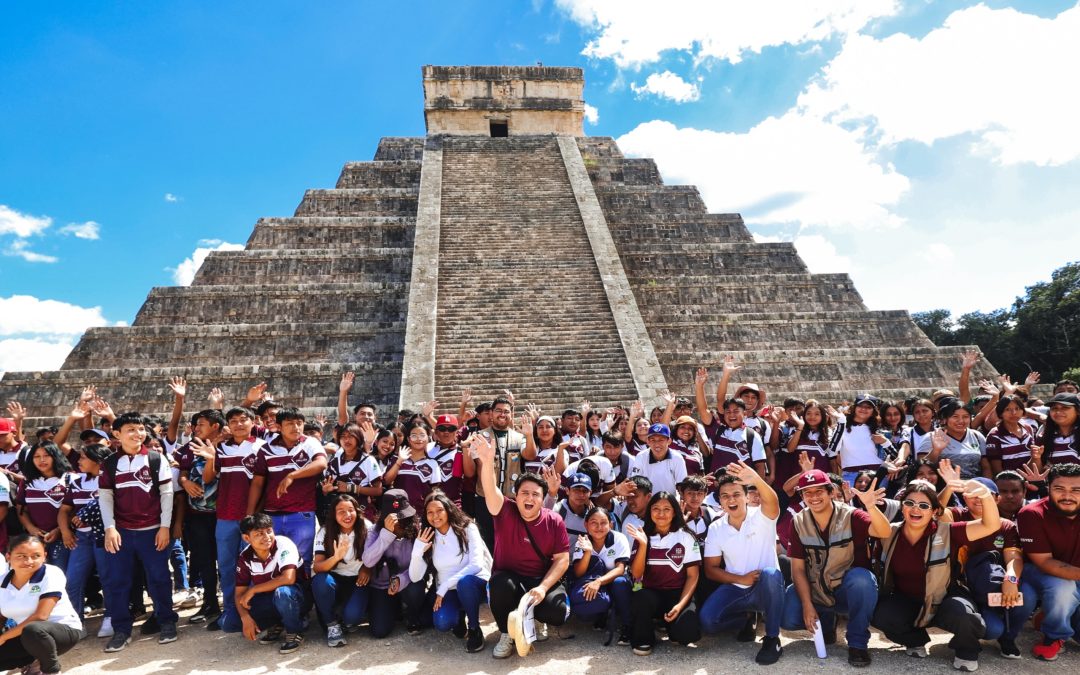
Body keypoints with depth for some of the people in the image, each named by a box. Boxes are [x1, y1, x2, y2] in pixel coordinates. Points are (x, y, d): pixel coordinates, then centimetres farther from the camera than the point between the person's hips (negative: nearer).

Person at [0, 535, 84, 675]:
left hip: (64, 629, -6)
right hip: (25, 635, 6)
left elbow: (40, 616, -22)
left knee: (32, 631, -37)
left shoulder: (51, 574, -16)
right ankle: (33, 662, 12)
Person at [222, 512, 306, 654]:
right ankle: (276, 626, 7)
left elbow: (288, 578, -35)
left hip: (295, 597, -5)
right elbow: (240, 594, -5)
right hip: (268, 601, 5)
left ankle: (295, 632, -11)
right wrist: (245, 618, -24)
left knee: (282, 592, -39)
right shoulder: (245, 558, -8)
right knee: (227, 623, -12)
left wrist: (253, 590, -25)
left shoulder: (284, 544, -24)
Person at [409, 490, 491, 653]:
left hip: (473, 584, -3)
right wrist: (417, 552, -23)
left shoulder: (467, 528, -10)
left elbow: (477, 564, -22)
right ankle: (460, 616, 9)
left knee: (465, 581, -38)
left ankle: (474, 629, -14)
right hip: (447, 591, 3)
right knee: (442, 623, -29)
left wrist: (445, 586, -25)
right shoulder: (428, 538, 1)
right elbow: (415, 577, -5)